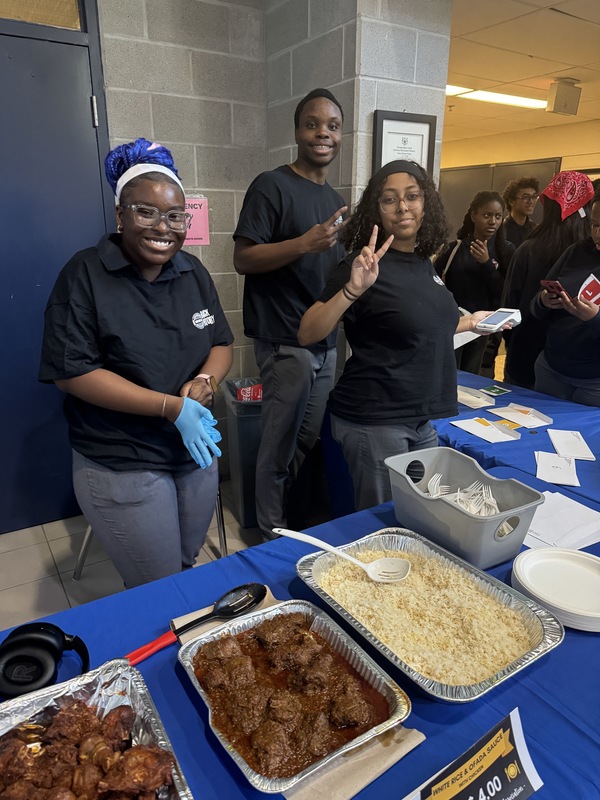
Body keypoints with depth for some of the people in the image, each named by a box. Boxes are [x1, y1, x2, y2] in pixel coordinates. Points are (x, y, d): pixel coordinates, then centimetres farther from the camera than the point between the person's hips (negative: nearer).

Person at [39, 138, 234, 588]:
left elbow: (222, 343, 8)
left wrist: (205, 381, -15)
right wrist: (171, 407, -22)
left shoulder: (193, 272, 4)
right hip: (123, 470, -5)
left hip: (198, 452, 6)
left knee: (188, 569, 23)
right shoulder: (85, 275, -12)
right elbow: (70, 371, -17)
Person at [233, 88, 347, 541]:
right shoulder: (272, 186, -7)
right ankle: (273, 537, 21)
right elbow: (243, 258, -15)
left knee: (310, 443, 16)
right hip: (286, 342, -8)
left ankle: (298, 524, 35)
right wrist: (304, 243, -26)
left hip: (325, 343, 8)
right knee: (280, 448, 2)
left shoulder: (333, 197, 17)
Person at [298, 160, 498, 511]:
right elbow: (307, 335, -21)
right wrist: (352, 289, -33)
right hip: (374, 423, -8)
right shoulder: (365, 266, -14)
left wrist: (470, 322, 24)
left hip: (422, 420, 8)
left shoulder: (423, 262, 8)